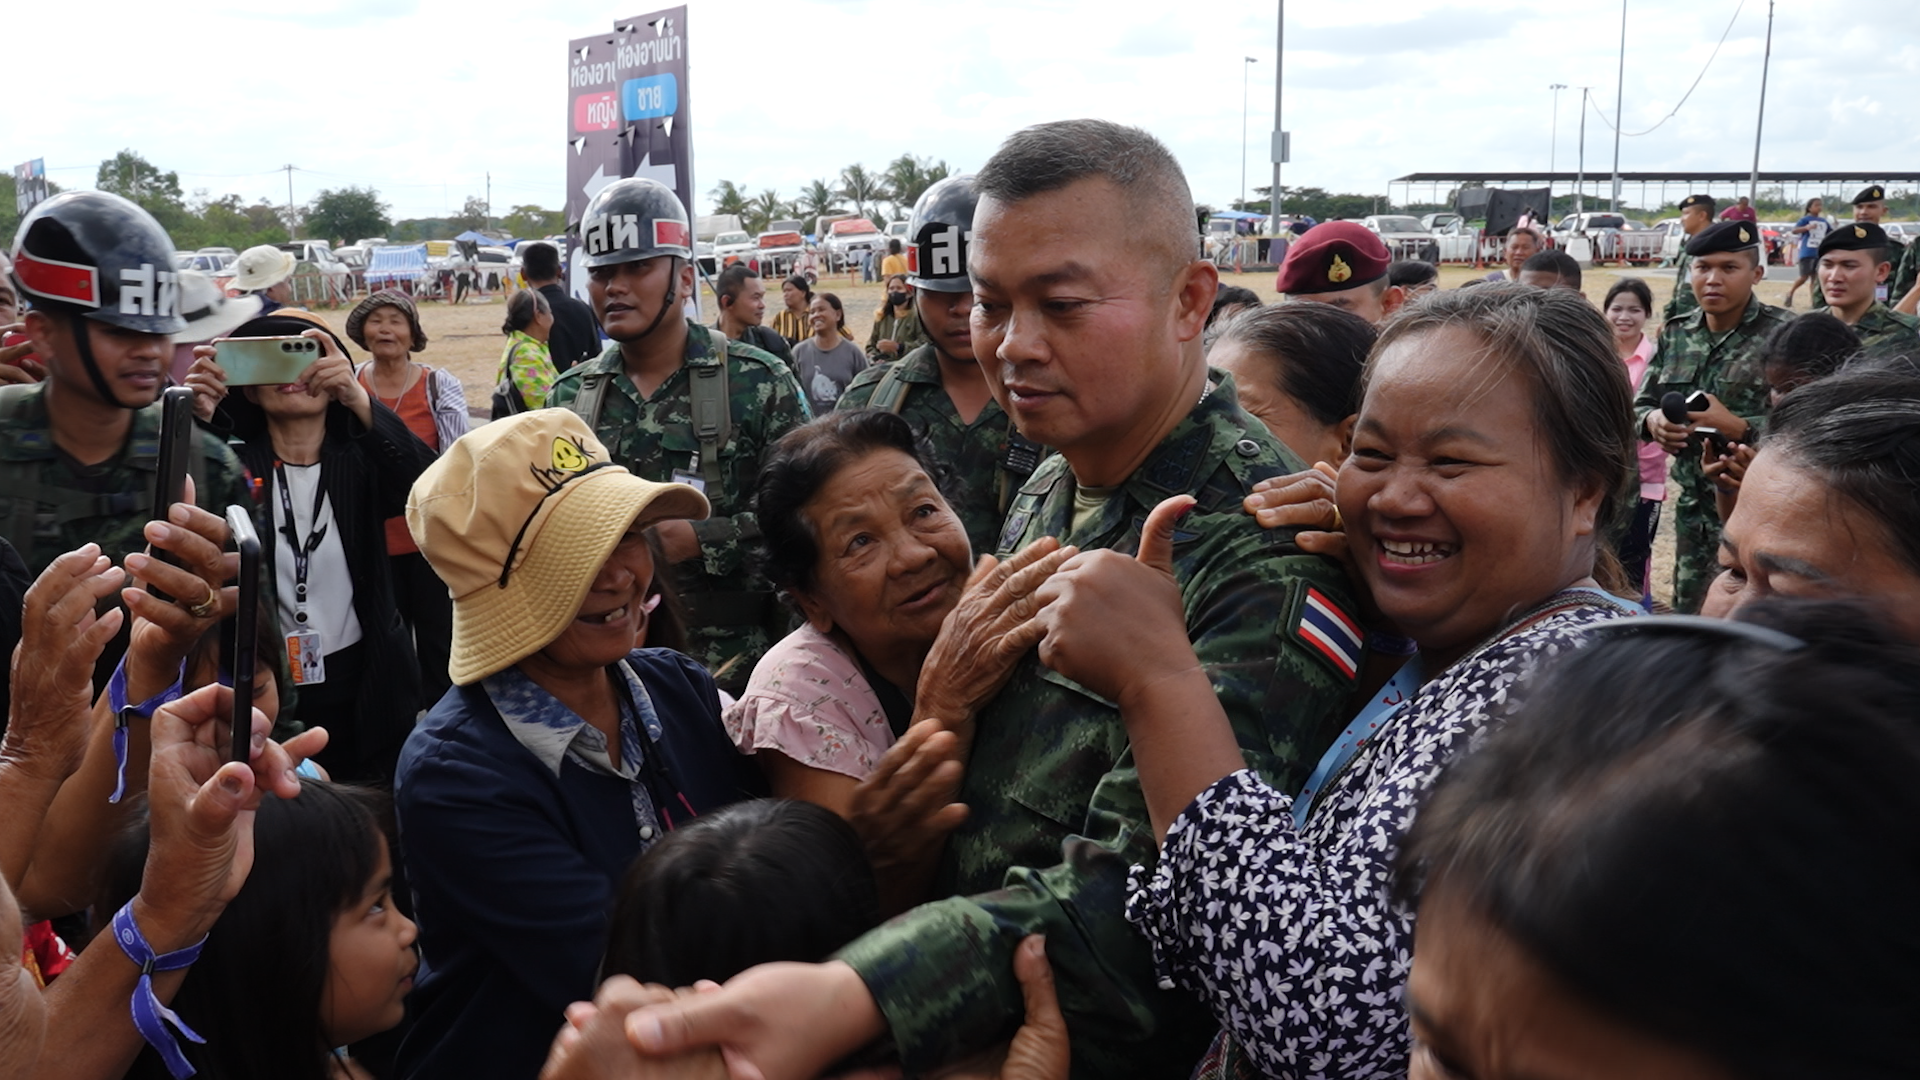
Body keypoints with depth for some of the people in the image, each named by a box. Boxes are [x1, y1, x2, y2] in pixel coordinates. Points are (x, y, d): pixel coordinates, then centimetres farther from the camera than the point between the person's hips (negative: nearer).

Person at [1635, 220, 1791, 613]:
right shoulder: (1675, 335, 8)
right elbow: (1639, 407, 14)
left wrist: (1737, 427, -24)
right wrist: (1653, 421, -8)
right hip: (1693, 507, 6)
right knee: (1689, 613, 15)